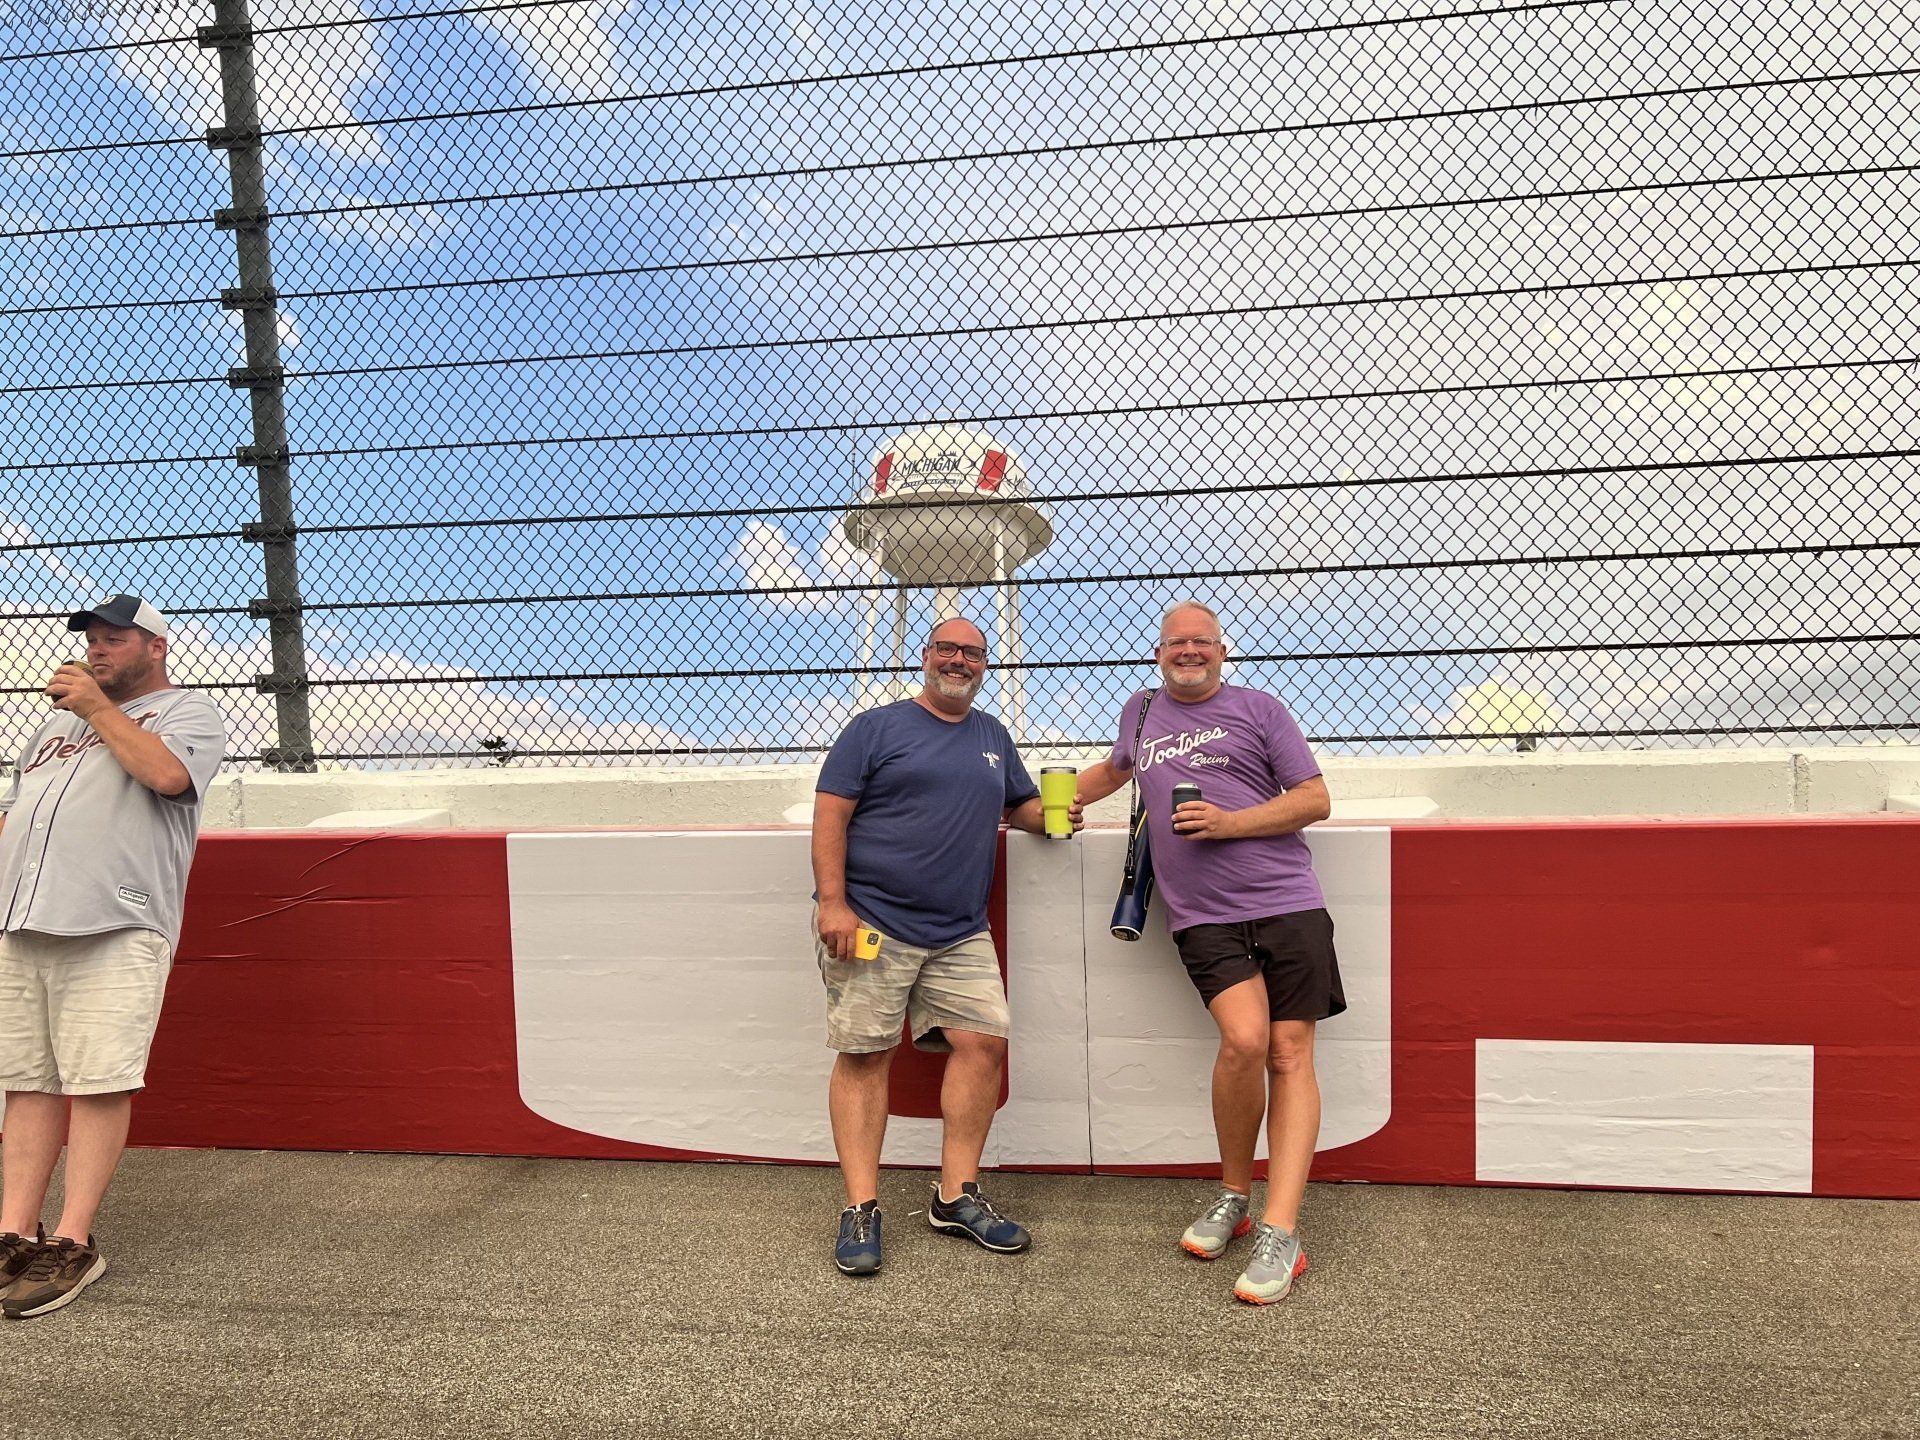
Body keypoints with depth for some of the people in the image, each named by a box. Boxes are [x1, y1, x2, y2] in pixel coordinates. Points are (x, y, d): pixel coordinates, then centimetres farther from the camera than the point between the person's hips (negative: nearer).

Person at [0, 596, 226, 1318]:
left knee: (99, 1084, -8)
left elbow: (166, 773, -14)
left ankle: (71, 1244, -2)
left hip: (113, 930, -6)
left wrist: (96, 705, -4)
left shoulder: (189, 711, 7)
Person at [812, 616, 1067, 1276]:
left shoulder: (992, 736, 19)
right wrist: (833, 902, -14)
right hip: (871, 922, -5)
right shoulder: (876, 727, 2)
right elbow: (830, 814, -4)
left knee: (985, 1042, -2)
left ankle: (957, 1196, 13)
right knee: (864, 1054, -3)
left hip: (961, 934, 5)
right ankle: (861, 1209, 7)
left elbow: (1023, 805, 29)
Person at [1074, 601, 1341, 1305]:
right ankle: (1232, 1193, 3)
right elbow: (1117, 768, 42)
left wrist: (1230, 823, -7)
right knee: (1244, 1040, -19)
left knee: (1290, 1055, -4)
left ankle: (1279, 1229, 1)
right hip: (1203, 916, 1)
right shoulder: (1140, 712, 20)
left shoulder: (1258, 709, 8)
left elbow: (1316, 799, 4)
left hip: (1287, 903, 0)